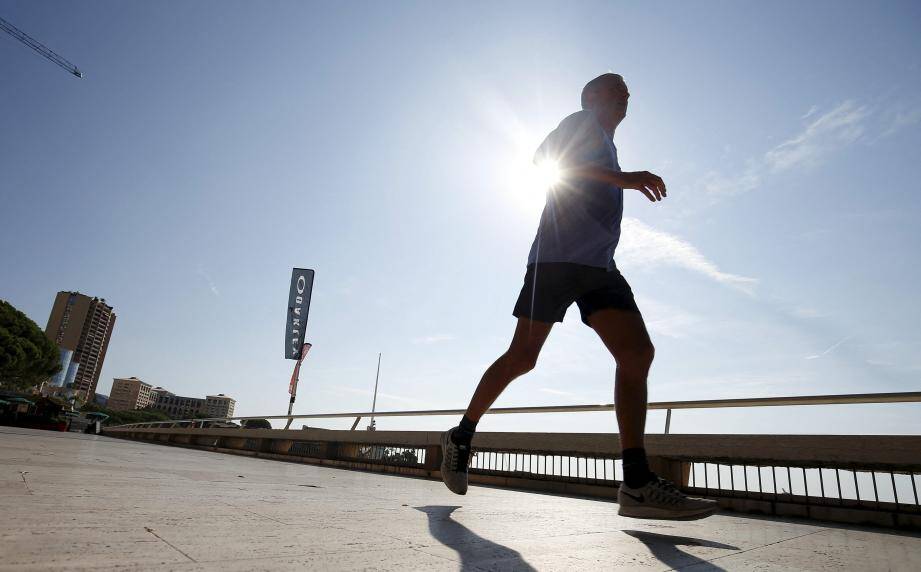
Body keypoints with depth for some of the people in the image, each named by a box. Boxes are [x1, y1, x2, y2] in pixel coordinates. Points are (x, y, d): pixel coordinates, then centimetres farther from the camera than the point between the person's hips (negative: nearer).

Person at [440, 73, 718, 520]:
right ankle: (461, 436, 11)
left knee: (637, 353, -11)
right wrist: (621, 178, -18)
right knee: (522, 357, -8)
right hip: (557, 257, -8)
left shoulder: (604, 145, 34)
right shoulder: (581, 123, 11)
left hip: (599, 265, 8)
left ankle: (637, 483, -14)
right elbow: (544, 156, -10)